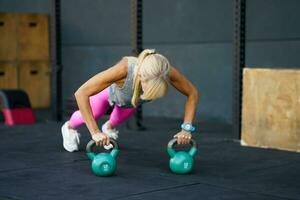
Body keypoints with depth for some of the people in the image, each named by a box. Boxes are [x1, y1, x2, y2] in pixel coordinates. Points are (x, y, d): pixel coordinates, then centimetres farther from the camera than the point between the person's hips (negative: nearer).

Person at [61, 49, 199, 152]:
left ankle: (109, 127, 69)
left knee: (121, 117, 33)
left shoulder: (166, 72, -45)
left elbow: (193, 93, -28)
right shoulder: (123, 69, -52)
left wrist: (186, 128, -36)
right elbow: (81, 93, -48)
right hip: (110, 87, -3)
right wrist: (95, 132, -52)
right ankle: (69, 127, 59)